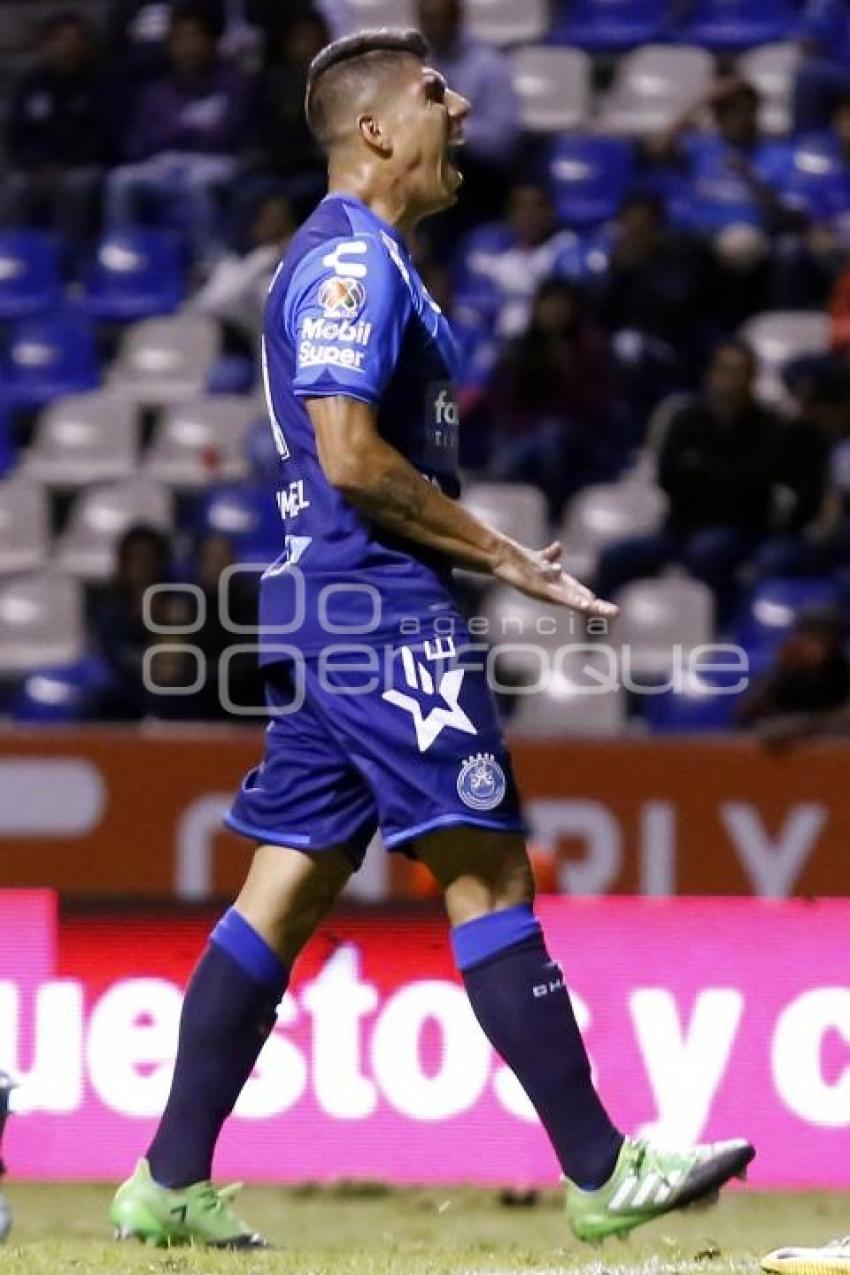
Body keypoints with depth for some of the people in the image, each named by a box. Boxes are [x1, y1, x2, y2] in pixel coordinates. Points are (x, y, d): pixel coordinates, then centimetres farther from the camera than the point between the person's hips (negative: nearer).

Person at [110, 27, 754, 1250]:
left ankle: (172, 1184, 7)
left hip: (327, 612, 11)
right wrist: (494, 548, -13)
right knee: (488, 872, -8)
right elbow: (352, 458, -20)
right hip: (380, 609, -11)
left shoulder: (358, 259, 21)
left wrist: (499, 557, 16)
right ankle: (601, 1174, -7)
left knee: (287, 893, 8)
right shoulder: (350, 259, -12)